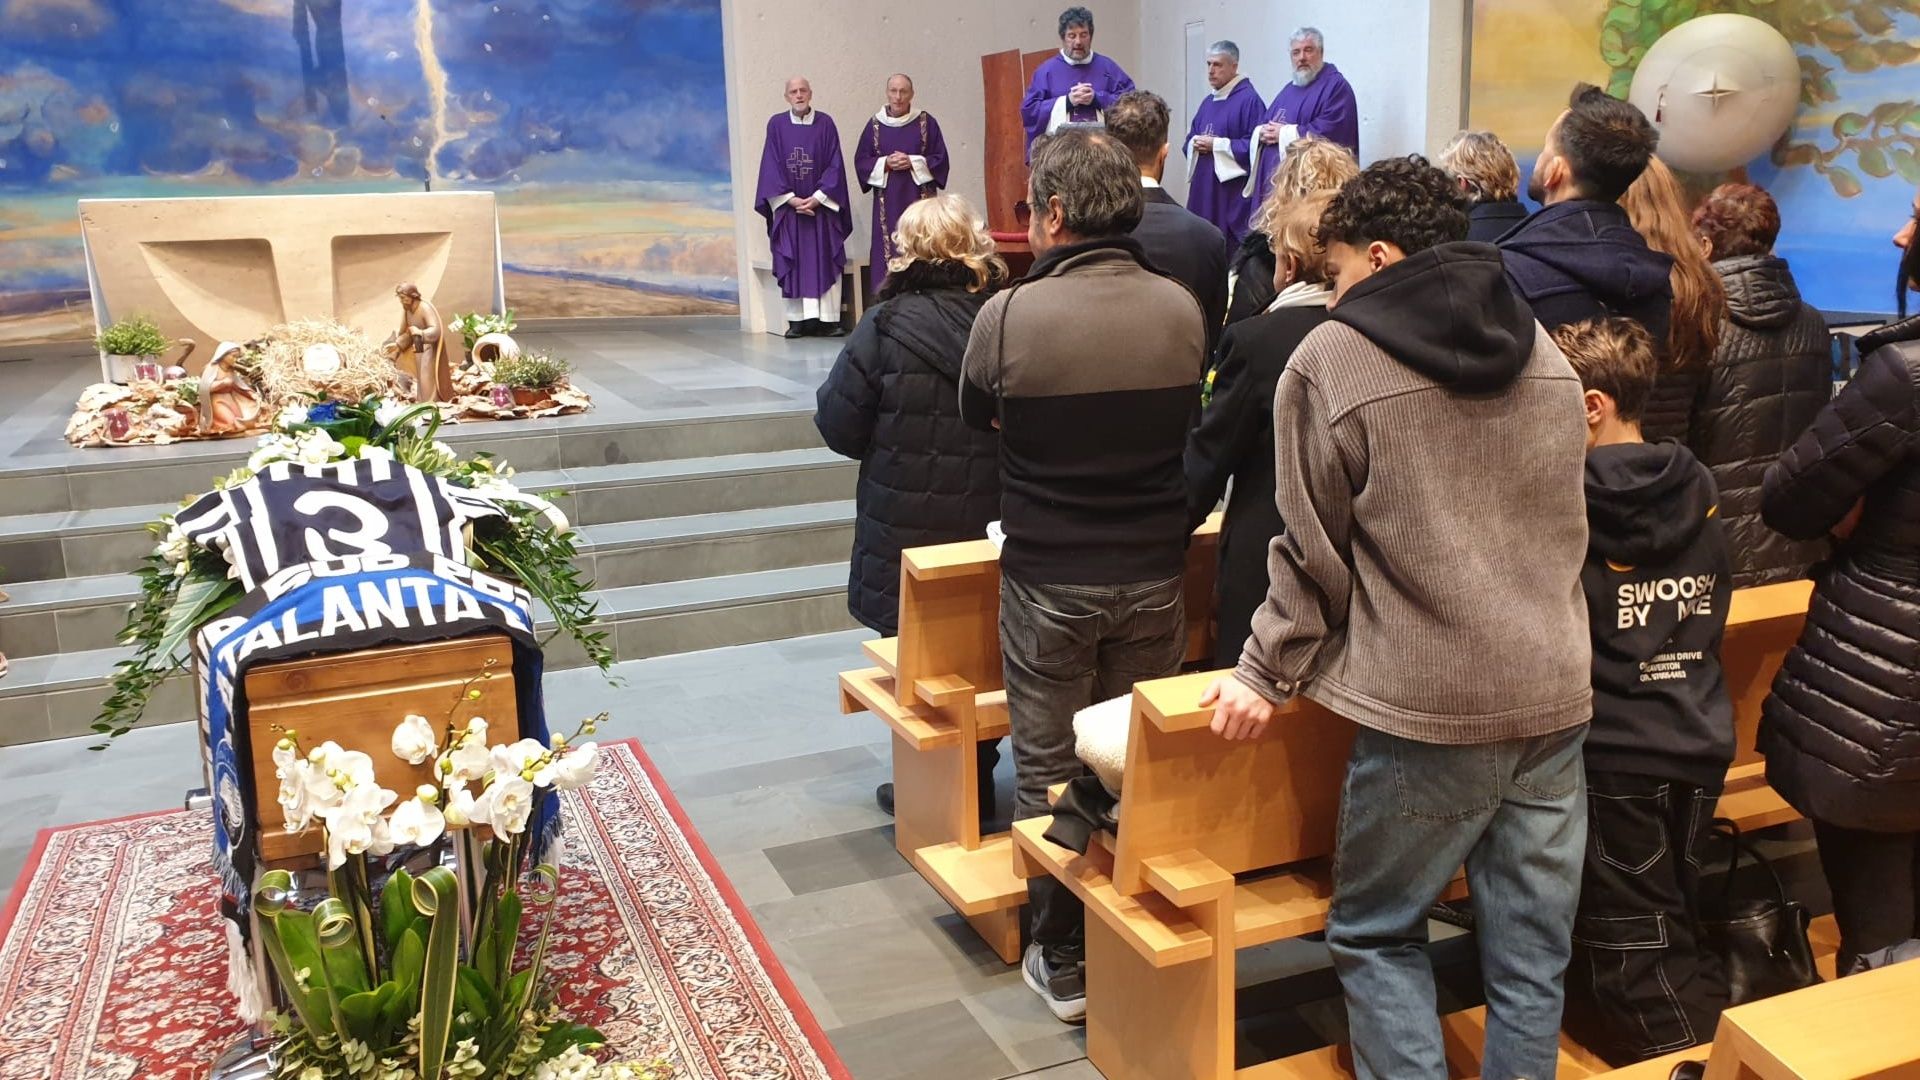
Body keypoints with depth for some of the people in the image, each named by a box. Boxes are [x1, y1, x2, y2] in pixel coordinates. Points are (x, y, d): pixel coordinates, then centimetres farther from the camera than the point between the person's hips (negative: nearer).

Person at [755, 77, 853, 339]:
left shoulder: (825, 123, 1)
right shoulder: (776, 124, 3)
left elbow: (834, 165, -2)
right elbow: (771, 167, 0)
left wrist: (817, 198, -12)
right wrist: (791, 199, -10)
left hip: (821, 205, 0)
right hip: (788, 205, 0)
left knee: (825, 263, -2)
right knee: (792, 264, 0)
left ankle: (828, 319, 0)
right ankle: (797, 320, 3)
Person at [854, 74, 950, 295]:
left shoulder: (926, 122, 2)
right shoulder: (875, 124, 7)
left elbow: (940, 158, 0)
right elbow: (861, 161, 7)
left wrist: (912, 162, -13)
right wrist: (886, 163, -10)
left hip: (919, 199, -1)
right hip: (888, 202, 1)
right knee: (888, 252, -2)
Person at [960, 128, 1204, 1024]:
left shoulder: (1010, 314, -16)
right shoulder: (1181, 309, -6)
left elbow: (976, 415, 2)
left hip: (1047, 580, -3)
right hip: (1155, 575, 3)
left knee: (1049, 770, 11)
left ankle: (1064, 963, 21)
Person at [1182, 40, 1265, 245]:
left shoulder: (1249, 100, -8)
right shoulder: (1208, 102, 17)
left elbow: (1255, 145, -16)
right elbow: (1190, 138, 22)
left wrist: (1216, 145, -16)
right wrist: (1195, 144, -2)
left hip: (1232, 192, -8)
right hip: (1203, 189, 8)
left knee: (1230, 249, -6)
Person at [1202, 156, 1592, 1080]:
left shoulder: (1331, 359, -7)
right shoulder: (1544, 352, 11)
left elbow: (1314, 551, -6)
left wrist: (1266, 673, 5)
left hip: (1427, 704, -5)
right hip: (1555, 694, 6)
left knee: (1375, 935, 12)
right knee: (1530, 952, 13)